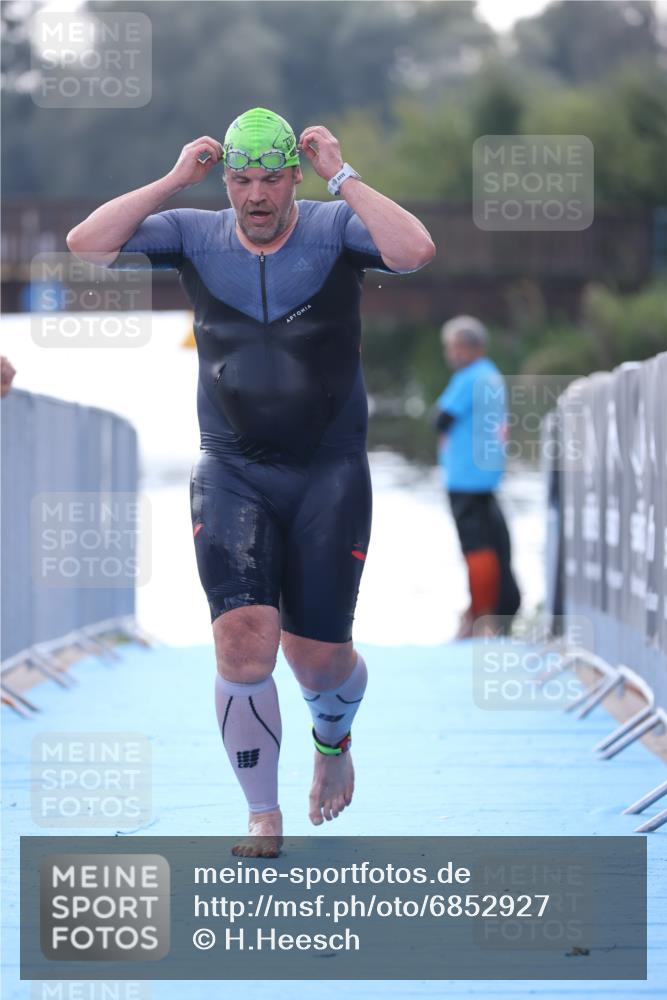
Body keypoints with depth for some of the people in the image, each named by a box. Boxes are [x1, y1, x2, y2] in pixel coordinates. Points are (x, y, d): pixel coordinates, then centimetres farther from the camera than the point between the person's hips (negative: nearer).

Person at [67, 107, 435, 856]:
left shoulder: (337, 228, -4)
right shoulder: (194, 237, 1)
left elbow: (415, 250, -25)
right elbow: (86, 244, -10)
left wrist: (340, 176, -20)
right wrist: (174, 180, -12)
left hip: (330, 475, -1)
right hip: (231, 475, 1)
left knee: (317, 653, 2)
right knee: (243, 638, -15)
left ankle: (332, 737, 39)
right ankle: (263, 816, 0)